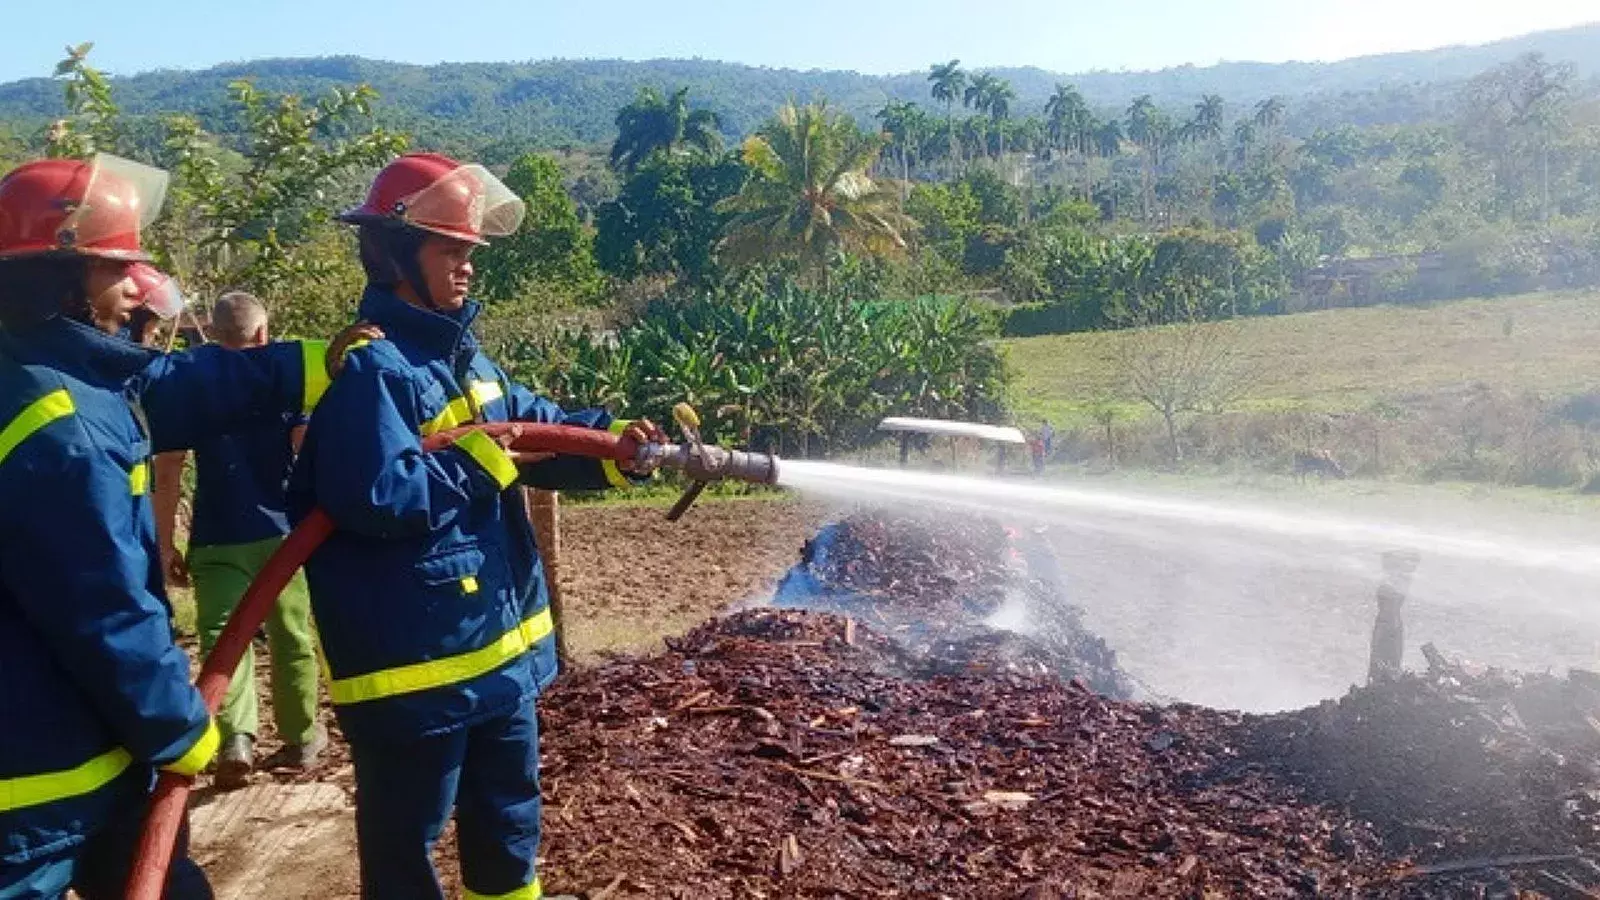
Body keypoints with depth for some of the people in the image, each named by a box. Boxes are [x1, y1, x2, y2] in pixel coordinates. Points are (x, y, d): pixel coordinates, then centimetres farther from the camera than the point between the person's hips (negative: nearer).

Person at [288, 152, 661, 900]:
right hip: (414, 660, -9)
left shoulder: (461, 354, 10)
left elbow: (539, 427, 10)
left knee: (508, 818, 26)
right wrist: (482, 466, -20)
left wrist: (617, 443, -7)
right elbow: (378, 496, -31)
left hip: (497, 641, 9)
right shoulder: (371, 368, -20)